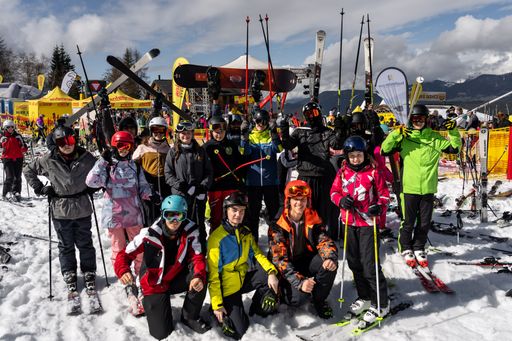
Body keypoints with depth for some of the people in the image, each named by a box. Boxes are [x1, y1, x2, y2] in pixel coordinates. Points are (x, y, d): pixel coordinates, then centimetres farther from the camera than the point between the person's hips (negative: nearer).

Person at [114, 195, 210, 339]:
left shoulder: (190, 231, -16)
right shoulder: (149, 234, -24)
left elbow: (197, 257, -17)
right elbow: (125, 255, -19)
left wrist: (199, 276, -38)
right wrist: (123, 272, -41)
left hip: (177, 279, 3)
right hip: (155, 284, -2)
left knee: (200, 279, -29)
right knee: (162, 333, -5)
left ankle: (190, 317, 0)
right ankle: (149, 302, 27)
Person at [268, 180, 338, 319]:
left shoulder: (313, 219, -5)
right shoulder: (278, 224, -18)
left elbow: (325, 241, -9)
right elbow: (279, 258, -22)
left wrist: (331, 258, -34)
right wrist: (299, 281, -33)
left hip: (307, 261, 4)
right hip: (286, 267, -4)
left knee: (329, 264, -25)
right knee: (297, 297, -28)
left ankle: (319, 300, 0)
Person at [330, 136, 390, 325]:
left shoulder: (373, 172, -7)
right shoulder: (343, 172, 3)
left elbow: (384, 193, -1)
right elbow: (334, 192, 9)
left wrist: (379, 206, -20)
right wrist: (341, 200, -12)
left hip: (368, 223, -5)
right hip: (349, 222, 5)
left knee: (369, 265, -6)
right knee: (354, 262, 15)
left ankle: (381, 304, 9)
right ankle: (364, 297, 33)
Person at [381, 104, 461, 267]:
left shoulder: (434, 138, 6)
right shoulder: (403, 137, 0)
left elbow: (454, 148, 9)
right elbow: (385, 150, -8)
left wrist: (453, 132, -6)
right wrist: (395, 134, -21)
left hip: (428, 188, 3)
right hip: (409, 188, -2)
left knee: (425, 222, 13)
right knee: (408, 222, 7)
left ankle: (419, 248, 32)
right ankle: (406, 249, 27)